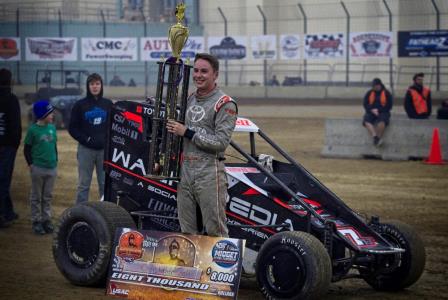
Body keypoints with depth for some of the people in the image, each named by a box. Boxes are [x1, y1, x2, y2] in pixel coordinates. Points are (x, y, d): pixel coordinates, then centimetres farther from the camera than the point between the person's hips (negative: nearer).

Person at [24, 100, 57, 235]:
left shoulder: (52, 128, 5)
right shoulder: (33, 130, -10)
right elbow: (27, 149, -4)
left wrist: (55, 161, 12)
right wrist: (30, 164, -8)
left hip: (51, 168, 5)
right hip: (38, 168, -5)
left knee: (47, 196, 12)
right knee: (36, 197, 6)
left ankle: (46, 220, 20)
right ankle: (36, 221, 11)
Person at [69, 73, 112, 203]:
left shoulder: (108, 104, 7)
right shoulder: (80, 105, 1)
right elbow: (73, 128, 3)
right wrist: (85, 139, -10)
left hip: (104, 149, 2)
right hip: (86, 150, -2)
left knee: (105, 184, 6)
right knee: (83, 184, 2)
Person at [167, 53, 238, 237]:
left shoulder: (225, 104, -7)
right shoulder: (189, 100, 15)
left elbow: (221, 142, -15)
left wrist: (187, 132, -14)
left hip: (209, 172, -7)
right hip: (185, 170, 7)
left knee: (215, 232, -5)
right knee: (187, 231, 11)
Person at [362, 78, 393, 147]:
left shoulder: (386, 93, 8)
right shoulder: (369, 93, 15)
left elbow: (389, 106, 3)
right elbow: (365, 105, 10)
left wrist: (378, 110, -9)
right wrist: (372, 110, -10)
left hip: (383, 112, -2)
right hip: (371, 112, 2)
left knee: (382, 121, -38)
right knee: (366, 121, -33)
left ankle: (377, 139, -45)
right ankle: (375, 137, -50)